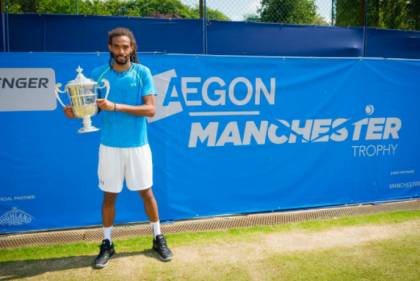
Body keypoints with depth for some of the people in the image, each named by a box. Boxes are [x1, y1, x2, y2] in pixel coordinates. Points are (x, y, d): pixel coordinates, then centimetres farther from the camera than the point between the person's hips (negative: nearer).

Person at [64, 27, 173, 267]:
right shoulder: (98, 73, 2)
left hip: (137, 145, -1)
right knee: (109, 196, 10)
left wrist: (116, 106, -21)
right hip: (109, 146, 1)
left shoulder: (142, 72, -4)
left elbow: (150, 109, -12)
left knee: (146, 192, 10)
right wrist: (76, 112, -16)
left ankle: (158, 239, 28)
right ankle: (107, 244, 27)